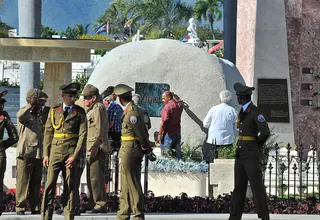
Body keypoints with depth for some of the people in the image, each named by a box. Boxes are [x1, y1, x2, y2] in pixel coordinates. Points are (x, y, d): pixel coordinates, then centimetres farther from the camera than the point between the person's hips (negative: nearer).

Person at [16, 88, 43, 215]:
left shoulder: (38, 117, 22)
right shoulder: (24, 112, -2)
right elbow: (20, 116, -28)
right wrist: (30, 105, -25)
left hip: (38, 153, 7)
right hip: (25, 152, -7)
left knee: (36, 183, 7)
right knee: (23, 181, -7)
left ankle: (35, 208, 10)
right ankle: (20, 207, -6)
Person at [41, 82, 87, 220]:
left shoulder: (80, 112, 3)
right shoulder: (54, 110, 8)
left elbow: (83, 135, -2)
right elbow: (48, 132, 9)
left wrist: (75, 156, -10)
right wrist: (46, 154, 2)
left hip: (72, 152, -1)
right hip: (55, 150, 1)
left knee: (71, 186, 1)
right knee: (50, 184, -5)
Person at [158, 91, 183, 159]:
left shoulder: (167, 107, -16)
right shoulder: (179, 105, 5)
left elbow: (164, 122, -19)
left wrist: (159, 134, -14)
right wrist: (174, 95, 29)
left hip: (168, 133, -8)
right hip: (177, 133, 8)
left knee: (165, 154, -4)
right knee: (177, 154, 10)